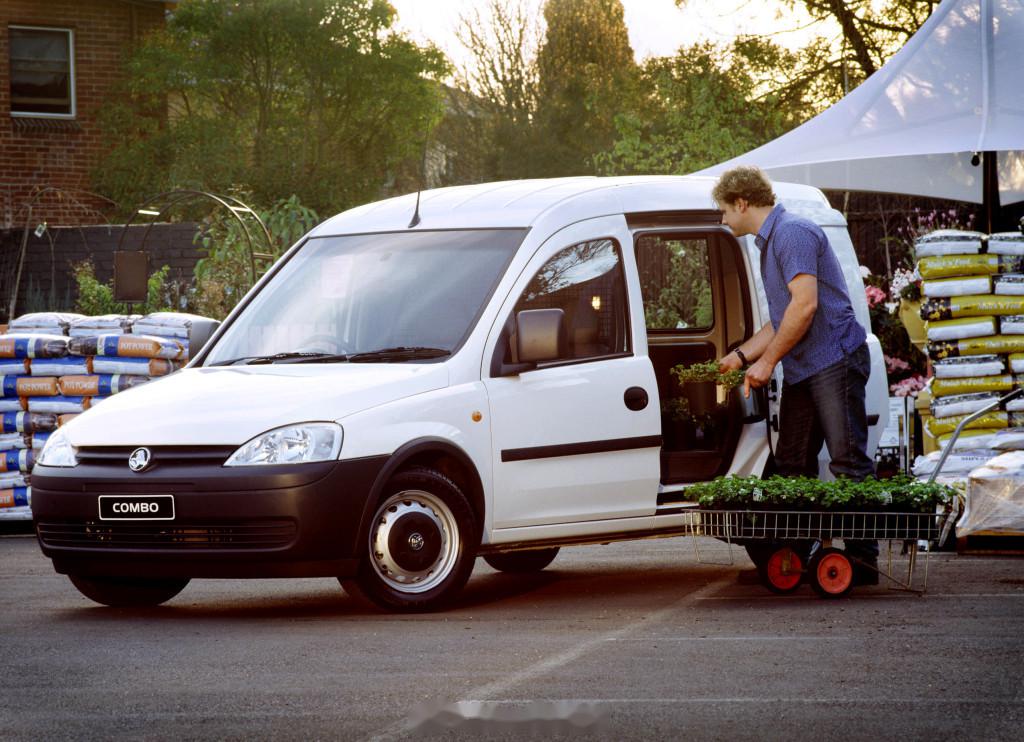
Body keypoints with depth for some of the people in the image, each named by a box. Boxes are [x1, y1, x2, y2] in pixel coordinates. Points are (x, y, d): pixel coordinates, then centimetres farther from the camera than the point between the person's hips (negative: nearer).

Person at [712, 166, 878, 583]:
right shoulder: (769, 242, 21)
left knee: (848, 462, -11)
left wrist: (767, 361, -14)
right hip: (801, 372, 11)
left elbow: (805, 305, -20)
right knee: (792, 466, 8)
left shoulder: (793, 233, -11)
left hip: (834, 361, -11)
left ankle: (863, 559, -12)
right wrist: (741, 355, 26)